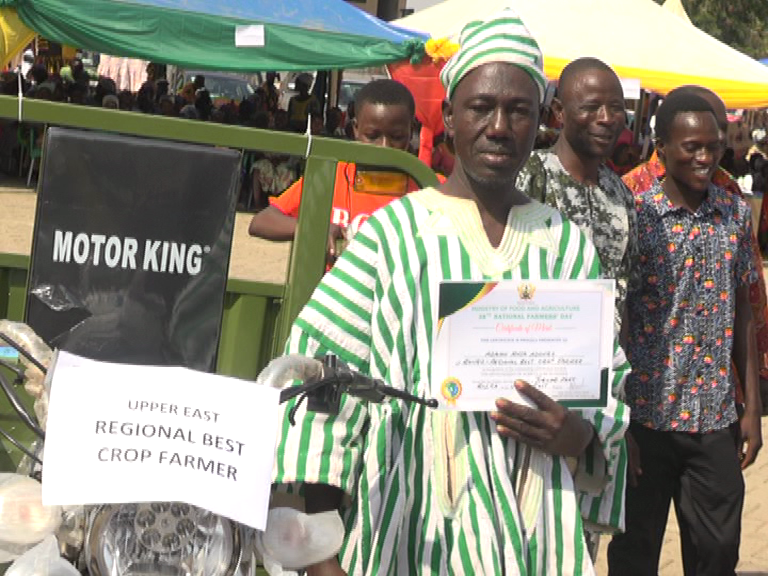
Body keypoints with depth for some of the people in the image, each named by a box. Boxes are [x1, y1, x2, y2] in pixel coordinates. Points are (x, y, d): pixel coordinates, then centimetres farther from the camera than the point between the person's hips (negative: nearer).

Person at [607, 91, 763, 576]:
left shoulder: (737, 215, 4)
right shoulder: (635, 215, -8)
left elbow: (743, 314, 9)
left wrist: (753, 408, 7)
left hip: (716, 418, 3)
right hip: (646, 414, -3)